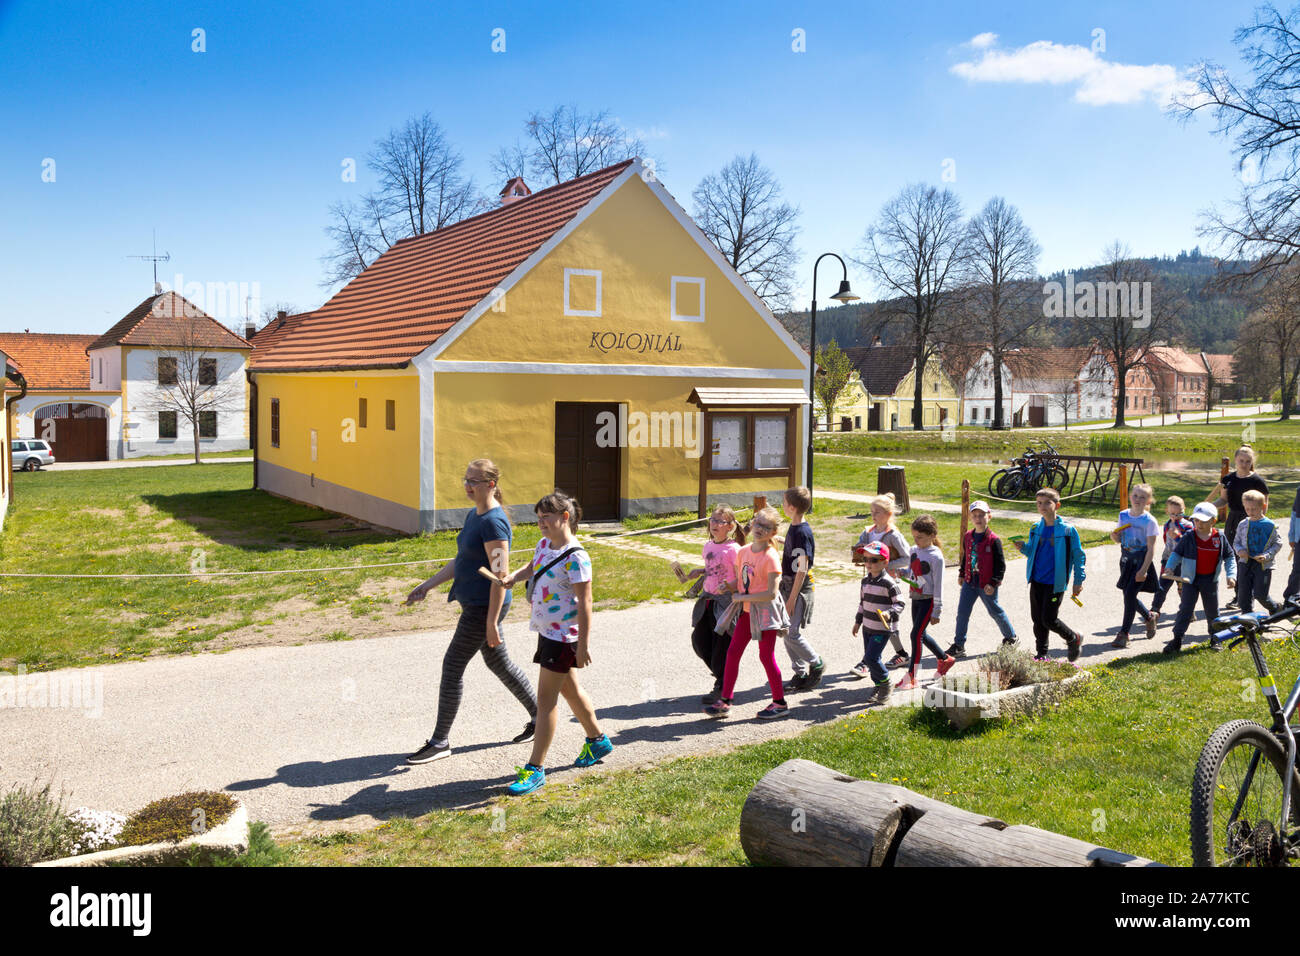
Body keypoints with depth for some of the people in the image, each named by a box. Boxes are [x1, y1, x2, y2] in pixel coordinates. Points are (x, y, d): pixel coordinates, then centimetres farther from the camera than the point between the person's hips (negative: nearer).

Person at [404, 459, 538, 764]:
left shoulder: (493, 522, -20)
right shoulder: (474, 515, 11)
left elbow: (500, 575, -22)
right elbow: (461, 561, 19)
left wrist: (491, 622, -21)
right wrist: (428, 586, 13)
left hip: (485, 607, -10)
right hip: (474, 604, 10)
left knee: (452, 667, -3)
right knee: (498, 663, 18)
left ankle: (440, 742, 8)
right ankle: (538, 716, 33)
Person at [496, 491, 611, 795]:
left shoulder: (575, 557, -21)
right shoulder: (544, 544, 5)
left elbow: (585, 602, -21)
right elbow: (532, 567, 26)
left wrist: (583, 643, -21)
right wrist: (514, 577, 5)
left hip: (564, 636, -9)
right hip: (547, 631, 9)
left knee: (546, 699, -5)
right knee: (570, 689, 21)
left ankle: (535, 769, 3)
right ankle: (598, 740, 41)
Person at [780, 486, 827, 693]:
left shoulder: (802, 532, -19)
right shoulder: (793, 528, 9)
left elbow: (802, 569, -20)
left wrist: (792, 597, -20)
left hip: (799, 588, -9)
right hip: (787, 583, 9)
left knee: (792, 633, -7)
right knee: (787, 632, 9)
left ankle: (816, 664, 13)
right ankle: (800, 673, 19)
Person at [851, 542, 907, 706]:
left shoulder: (889, 582, -15)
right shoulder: (866, 580, 8)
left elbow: (900, 603, -13)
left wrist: (890, 613, -30)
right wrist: (858, 621, 22)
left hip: (883, 629, -7)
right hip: (868, 627, 7)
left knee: (871, 658, -11)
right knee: (869, 658, 11)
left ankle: (886, 684, 10)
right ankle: (878, 686, 28)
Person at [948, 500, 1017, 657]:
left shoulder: (993, 540, -14)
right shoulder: (967, 537, 3)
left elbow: (1001, 564, -11)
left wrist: (993, 583, -16)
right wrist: (961, 574, 19)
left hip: (987, 585, -5)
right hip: (969, 583, 5)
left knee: (995, 611, 12)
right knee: (962, 613, 1)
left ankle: (1011, 636, 36)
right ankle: (958, 646, 7)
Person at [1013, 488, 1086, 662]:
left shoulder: (1067, 529, -8)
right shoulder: (1036, 529, 7)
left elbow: (1078, 556, -2)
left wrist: (1079, 581, -3)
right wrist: (1024, 548, -6)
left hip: (1055, 583, -5)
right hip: (1036, 581, 5)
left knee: (1049, 619, -7)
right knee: (1037, 619, 8)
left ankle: (1073, 639, 21)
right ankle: (1041, 654, 21)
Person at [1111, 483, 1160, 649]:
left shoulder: (1149, 521, -11)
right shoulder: (1123, 515, 6)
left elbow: (1151, 548, -13)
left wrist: (1144, 570, -19)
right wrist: (1114, 535, -8)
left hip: (1141, 560, -6)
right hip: (1126, 560, 6)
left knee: (1130, 594, -11)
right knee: (1128, 595, 11)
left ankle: (1124, 633, -3)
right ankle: (1149, 618, 39)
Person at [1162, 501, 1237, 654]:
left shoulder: (1220, 538, -3)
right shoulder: (1188, 538, -8)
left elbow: (1229, 557, 4)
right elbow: (1177, 554, -2)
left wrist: (1231, 575, -6)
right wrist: (1169, 567, -19)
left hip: (1210, 579, 1)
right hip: (1190, 579, -1)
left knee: (1212, 610, 13)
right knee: (1185, 609, -3)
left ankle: (1215, 638, 30)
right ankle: (1177, 639, 0)